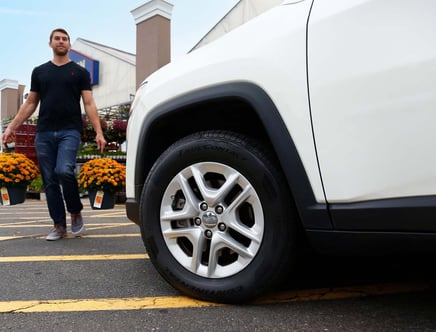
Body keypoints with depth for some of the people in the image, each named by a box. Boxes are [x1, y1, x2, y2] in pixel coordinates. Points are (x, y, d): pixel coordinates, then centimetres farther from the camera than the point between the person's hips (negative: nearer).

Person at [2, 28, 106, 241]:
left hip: (69, 131, -3)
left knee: (64, 171, -23)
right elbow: (30, 103, 17)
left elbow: (89, 104, 1)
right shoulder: (39, 71, 16)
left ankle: (76, 213, 0)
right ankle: (59, 225, 12)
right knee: (50, 180, 2)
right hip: (44, 133, 4)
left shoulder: (79, 72, 9)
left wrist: (99, 132, -11)